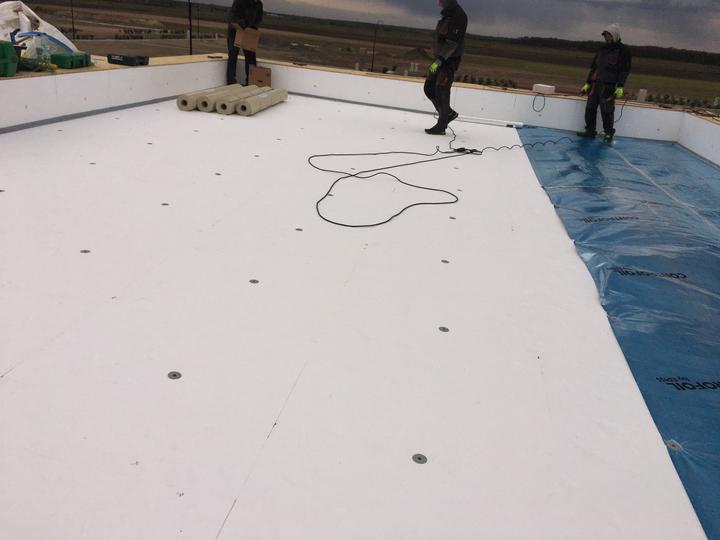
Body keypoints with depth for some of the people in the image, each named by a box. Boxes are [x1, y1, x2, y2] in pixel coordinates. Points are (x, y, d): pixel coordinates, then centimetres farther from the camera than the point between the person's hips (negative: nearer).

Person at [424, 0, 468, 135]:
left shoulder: (459, 16, -16)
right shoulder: (446, 15, 14)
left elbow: (453, 42, -23)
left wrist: (440, 60, -29)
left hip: (450, 60, -9)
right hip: (441, 59, 9)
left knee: (441, 91, -9)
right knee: (429, 88, 9)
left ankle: (441, 126, -2)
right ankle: (448, 113, 22)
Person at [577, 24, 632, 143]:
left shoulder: (623, 50, -1)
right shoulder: (603, 50, 18)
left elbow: (625, 70, -6)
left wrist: (620, 87, -15)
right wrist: (588, 83, 17)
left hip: (609, 87, -6)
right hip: (596, 84, 6)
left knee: (607, 111, -6)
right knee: (590, 108, 5)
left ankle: (609, 133, 6)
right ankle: (590, 131, 16)